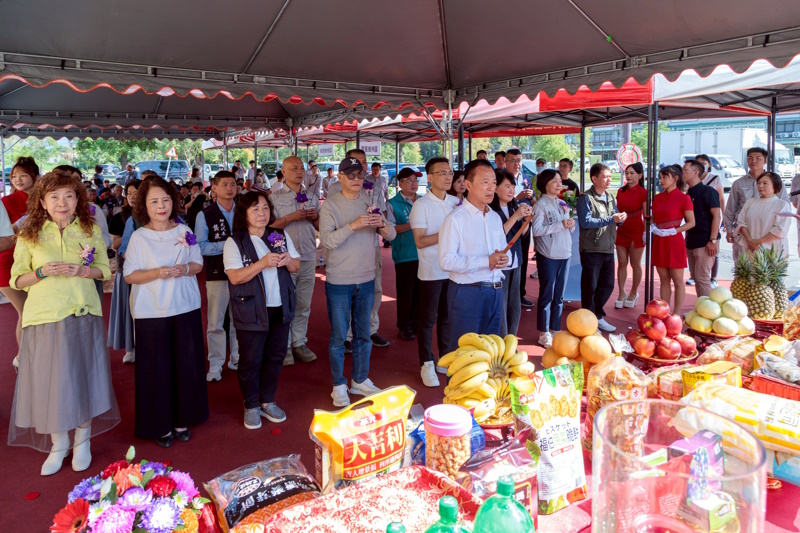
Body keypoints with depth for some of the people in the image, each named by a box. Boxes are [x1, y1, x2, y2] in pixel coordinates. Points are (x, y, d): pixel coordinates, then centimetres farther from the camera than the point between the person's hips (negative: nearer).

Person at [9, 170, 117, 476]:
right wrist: (42, 272, -15)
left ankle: (82, 441, 27)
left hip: (83, 314, 1)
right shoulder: (30, 235, 1)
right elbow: (17, 281, 3)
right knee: (49, 381, 5)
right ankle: (58, 445, 25)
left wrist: (82, 270, -13)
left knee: (82, 377, 8)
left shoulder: (90, 230, 4)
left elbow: (105, 269, 7)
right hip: (44, 316, 0)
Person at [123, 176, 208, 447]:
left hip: (185, 307, 3)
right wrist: (157, 273, -21)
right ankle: (160, 425, 19)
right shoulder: (139, 237, -4)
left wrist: (185, 268, -13)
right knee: (156, 368, 3)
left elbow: (198, 264, 8)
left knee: (187, 364, 7)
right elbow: (129, 275, -6)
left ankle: (182, 420, 24)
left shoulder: (184, 231, 3)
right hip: (151, 312, -3)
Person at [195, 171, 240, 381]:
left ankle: (237, 360, 26)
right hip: (217, 274, -3)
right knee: (216, 322, 3)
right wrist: (225, 245, -18)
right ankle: (215, 365, 14)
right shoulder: (205, 215, -3)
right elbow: (200, 246, -9)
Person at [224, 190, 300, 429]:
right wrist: (263, 263, -28)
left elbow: (296, 267, 9)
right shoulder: (235, 242, -8)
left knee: (275, 357, 13)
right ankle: (251, 406, 23)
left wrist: (288, 260, -14)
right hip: (251, 311, -4)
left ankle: (267, 402, 30)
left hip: (280, 308, 5)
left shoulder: (281, 236, 6)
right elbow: (235, 277, -18)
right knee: (251, 360, 6)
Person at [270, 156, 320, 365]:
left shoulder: (312, 197, 13)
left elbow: (320, 228, 16)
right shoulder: (275, 197, 0)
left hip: (308, 257, 4)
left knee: (304, 305, 10)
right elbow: (269, 226, -9)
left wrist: (315, 217, -4)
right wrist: (292, 217, -16)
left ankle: (299, 343, 20)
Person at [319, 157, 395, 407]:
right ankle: (339, 386, 20)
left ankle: (360, 381, 30)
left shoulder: (370, 201, 5)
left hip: (366, 280, 4)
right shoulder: (330, 205, -7)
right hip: (339, 282, -4)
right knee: (338, 336, 5)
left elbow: (392, 235, 2)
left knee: (363, 334, 15)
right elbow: (327, 240, -20)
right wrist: (353, 225, -30)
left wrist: (382, 224, -19)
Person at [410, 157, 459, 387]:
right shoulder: (421, 205, -9)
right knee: (428, 319, 6)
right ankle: (426, 364, 18)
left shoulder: (456, 202, 7)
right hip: (431, 271, -5)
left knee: (447, 316, 14)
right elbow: (420, 241, -14)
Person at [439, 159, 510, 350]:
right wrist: (486, 261, -21)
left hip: (496, 291, 7)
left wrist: (504, 258, -6)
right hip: (467, 292, -7)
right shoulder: (455, 219, -12)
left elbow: (505, 250, 19)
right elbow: (446, 261, -20)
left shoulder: (495, 217, 13)